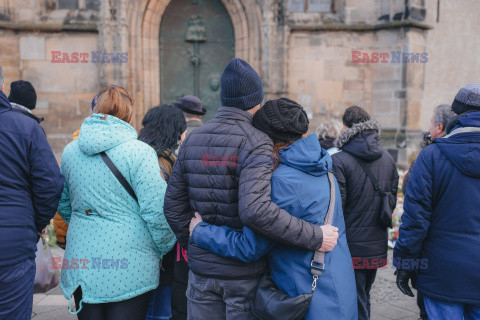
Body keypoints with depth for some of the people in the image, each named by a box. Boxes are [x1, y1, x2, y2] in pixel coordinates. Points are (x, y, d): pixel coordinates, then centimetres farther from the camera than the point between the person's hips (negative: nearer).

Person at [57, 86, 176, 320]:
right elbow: (155, 210, -16)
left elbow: (63, 205, 16)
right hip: (129, 266, -5)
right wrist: (165, 248, 1)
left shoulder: (70, 151, 5)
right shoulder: (139, 152, -14)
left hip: (81, 262, 5)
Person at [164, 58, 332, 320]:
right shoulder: (255, 144, -18)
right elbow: (255, 210, -32)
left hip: (201, 269, 5)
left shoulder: (192, 141, 1)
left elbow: (173, 205, 5)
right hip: (244, 272, -4)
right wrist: (314, 237, -24)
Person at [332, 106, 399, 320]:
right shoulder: (388, 159, 5)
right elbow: (393, 200, 12)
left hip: (351, 248, -6)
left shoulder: (339, 161, -16)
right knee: (363, 300, 23)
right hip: (378, 247, 7)